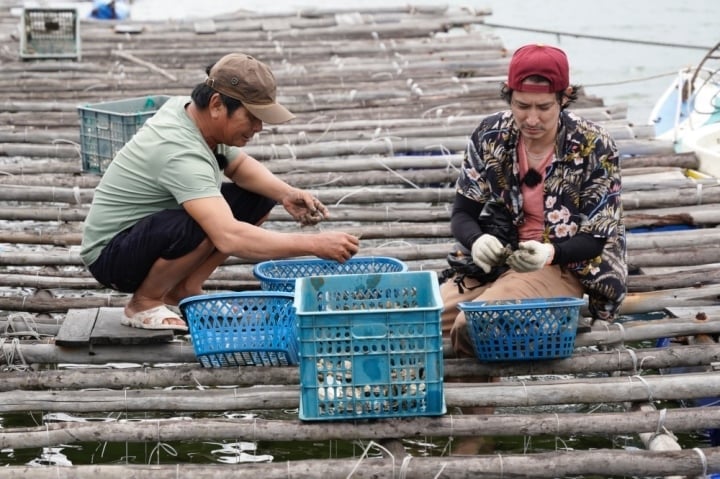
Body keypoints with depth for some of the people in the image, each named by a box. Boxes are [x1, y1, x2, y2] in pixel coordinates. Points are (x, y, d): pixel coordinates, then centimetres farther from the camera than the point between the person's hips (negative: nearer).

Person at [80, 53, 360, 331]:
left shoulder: (188, 108, -6)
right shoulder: (181, 153, -34)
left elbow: (239, 165, 10)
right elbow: (229, 238, -44)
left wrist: (285, 193, -10)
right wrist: (312, 244, -42)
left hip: (153, 223, 9)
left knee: (258, 196, 0)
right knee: (208, 226, -37)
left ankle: (184, 289, 6)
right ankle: (144, 303, -10)